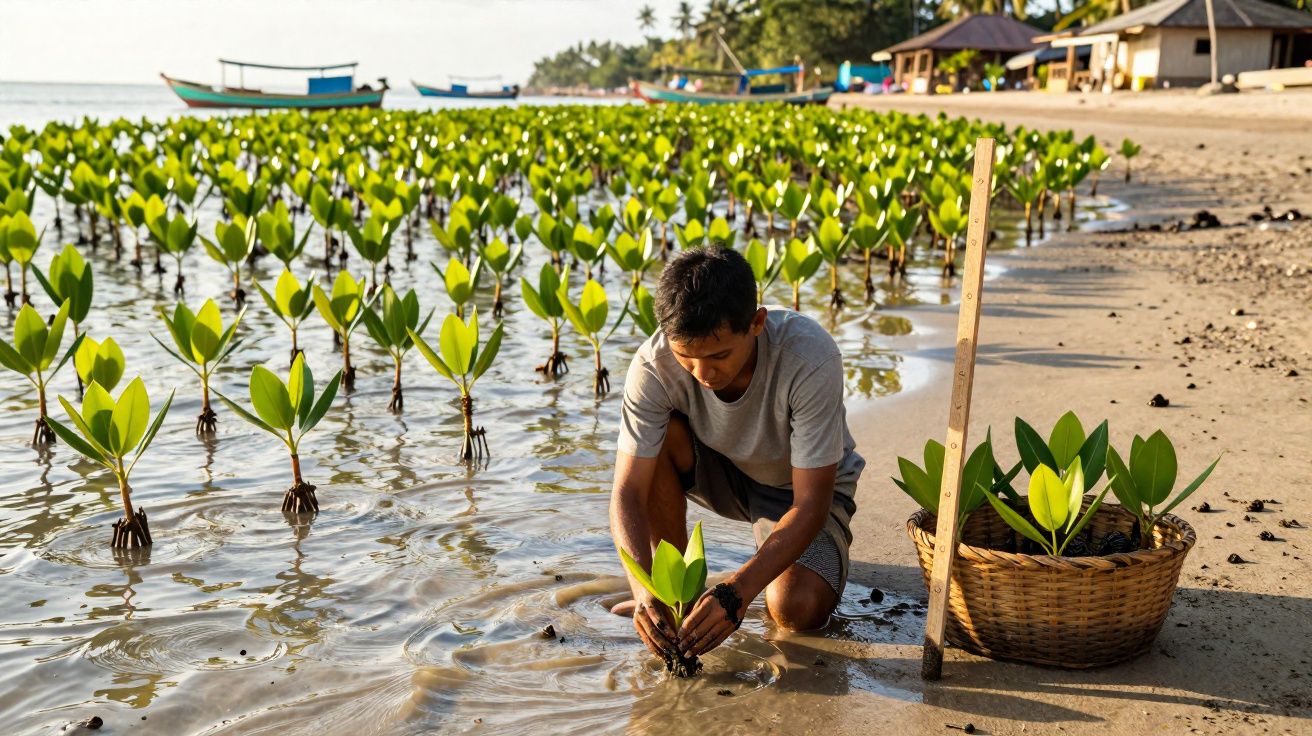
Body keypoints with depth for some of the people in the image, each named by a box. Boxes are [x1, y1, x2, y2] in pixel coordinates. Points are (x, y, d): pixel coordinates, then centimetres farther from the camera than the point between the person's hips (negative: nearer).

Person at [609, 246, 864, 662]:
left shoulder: (809, 358, -35)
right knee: (661, 437, -29)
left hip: (800, 489, -2)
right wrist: (644, 588, -44)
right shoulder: (654, 364, -29)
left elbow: (809, 504, -33)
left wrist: (736, 592, -44)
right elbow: (629, 490, -28)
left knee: (798, 610, -28)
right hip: (723, 474, 3)